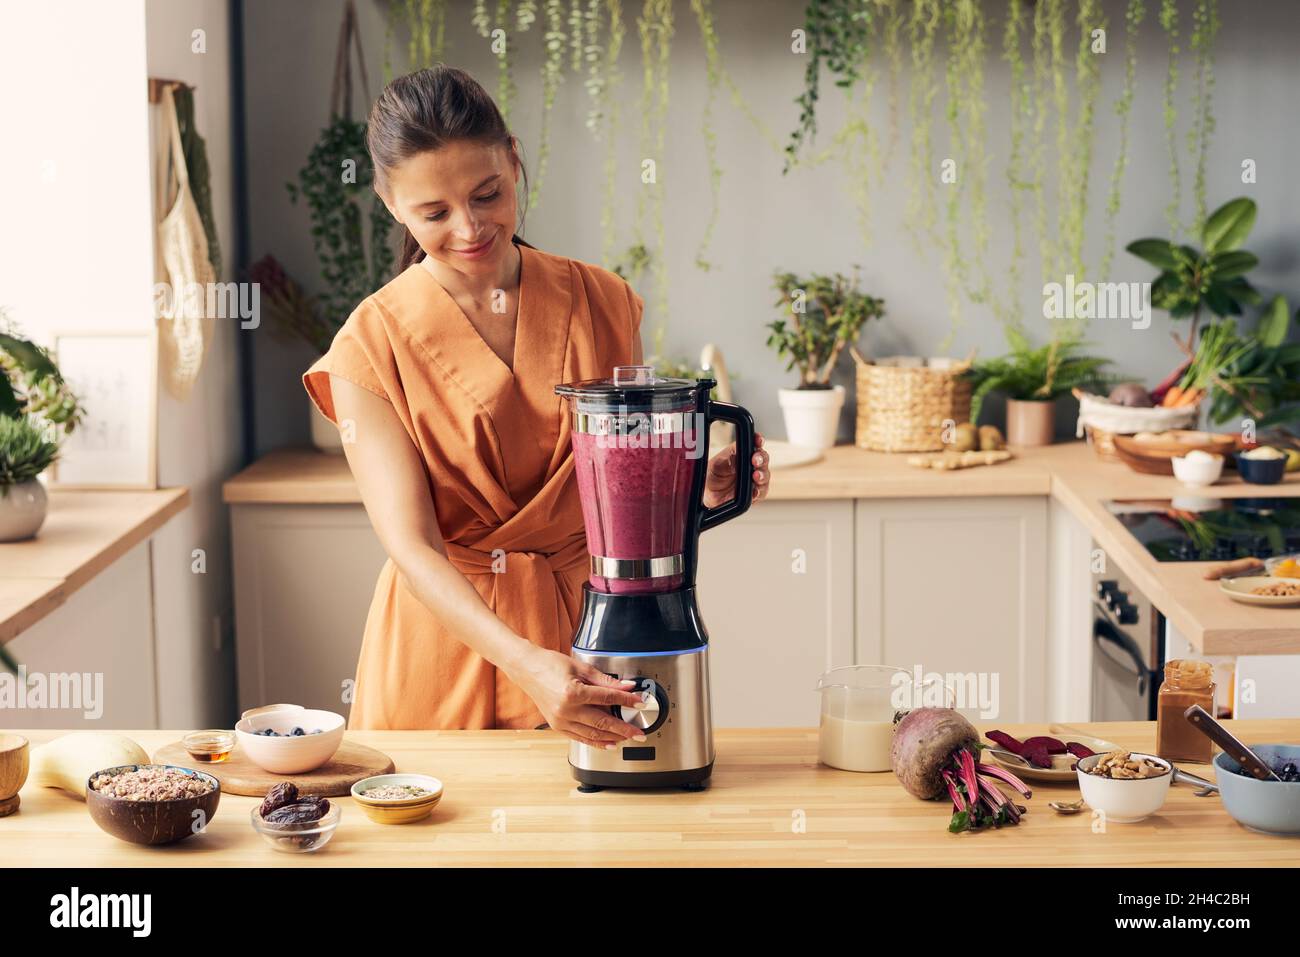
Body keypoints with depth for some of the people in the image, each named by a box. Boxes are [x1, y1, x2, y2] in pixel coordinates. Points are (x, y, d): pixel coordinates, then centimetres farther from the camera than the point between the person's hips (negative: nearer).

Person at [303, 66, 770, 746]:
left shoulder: (602, 303, 0)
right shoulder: (372, 345, -9)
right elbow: (412, 545, -18)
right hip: (444, 651, -2)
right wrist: (526, 663, -33)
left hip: (587, 626, 2)